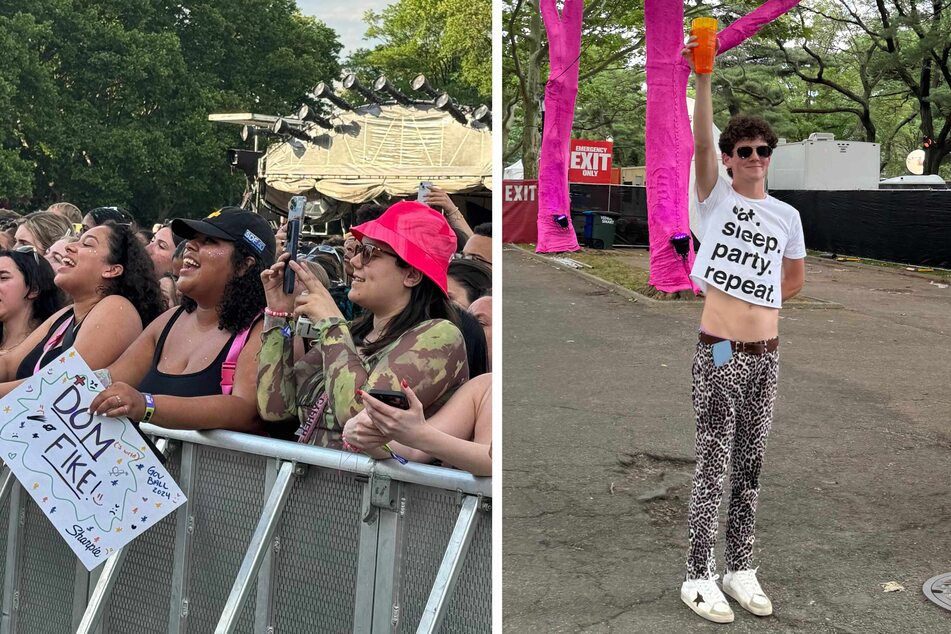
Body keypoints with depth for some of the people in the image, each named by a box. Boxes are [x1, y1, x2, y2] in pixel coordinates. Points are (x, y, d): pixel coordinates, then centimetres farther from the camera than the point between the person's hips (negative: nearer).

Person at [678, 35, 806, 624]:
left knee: (750, 467, 11)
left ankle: (740, 570, 23)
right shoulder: (716, 198, -1)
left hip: (766, 355, 4)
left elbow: (795, 277, 23)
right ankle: (699, 576, 8)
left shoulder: (787, 216, 10)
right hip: (719, 353, -4)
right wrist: (704, 77, -27)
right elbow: (702, 140, -17)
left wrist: (755, 301, 12)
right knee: (713, 466, -2)